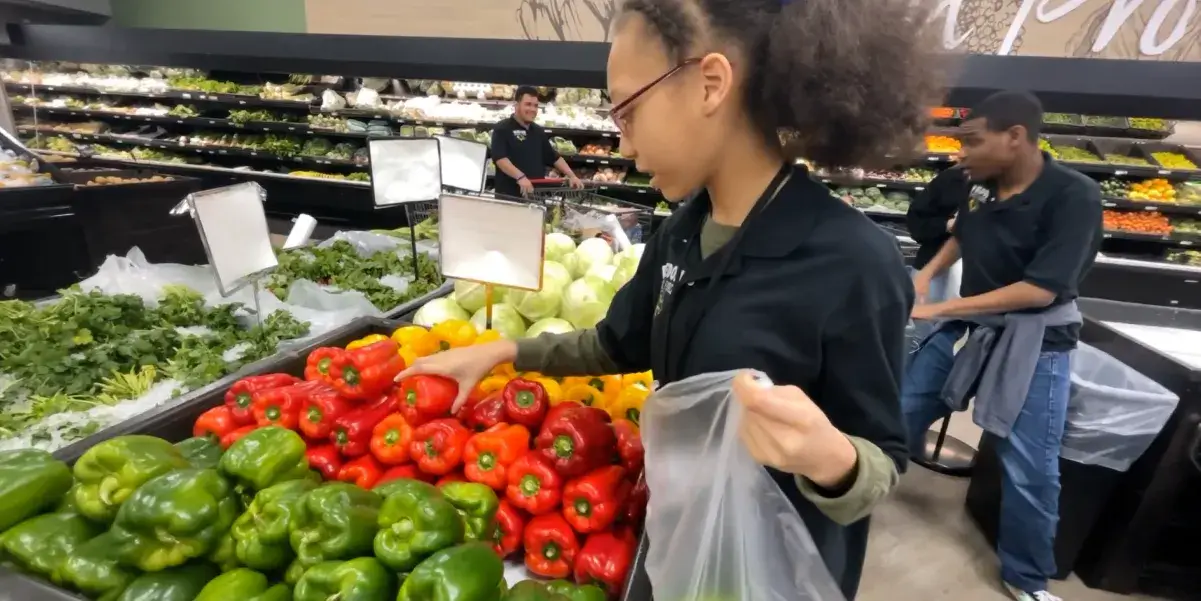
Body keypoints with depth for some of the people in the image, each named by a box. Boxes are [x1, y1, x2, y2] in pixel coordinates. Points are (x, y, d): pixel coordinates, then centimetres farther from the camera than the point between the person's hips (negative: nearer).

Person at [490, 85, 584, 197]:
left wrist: (571, 176, 9)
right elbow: (500, 158, -19)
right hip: (509, 195, -6)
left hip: (536, 194, 6)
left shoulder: (539, 131, 16)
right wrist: (520, 177, -32)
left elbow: (555, 157, 21)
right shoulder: (502, 129, -5)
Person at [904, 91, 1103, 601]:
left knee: (1030, 469, 2)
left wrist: (940, 307, -26)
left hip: (1034, 340, -5)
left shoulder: (1075, 196, -19)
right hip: (968, 325, 5)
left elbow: (1041, 290, -25)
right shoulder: (980, 183, -4)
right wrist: (927, 273, -1)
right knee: (900, 409, 11)